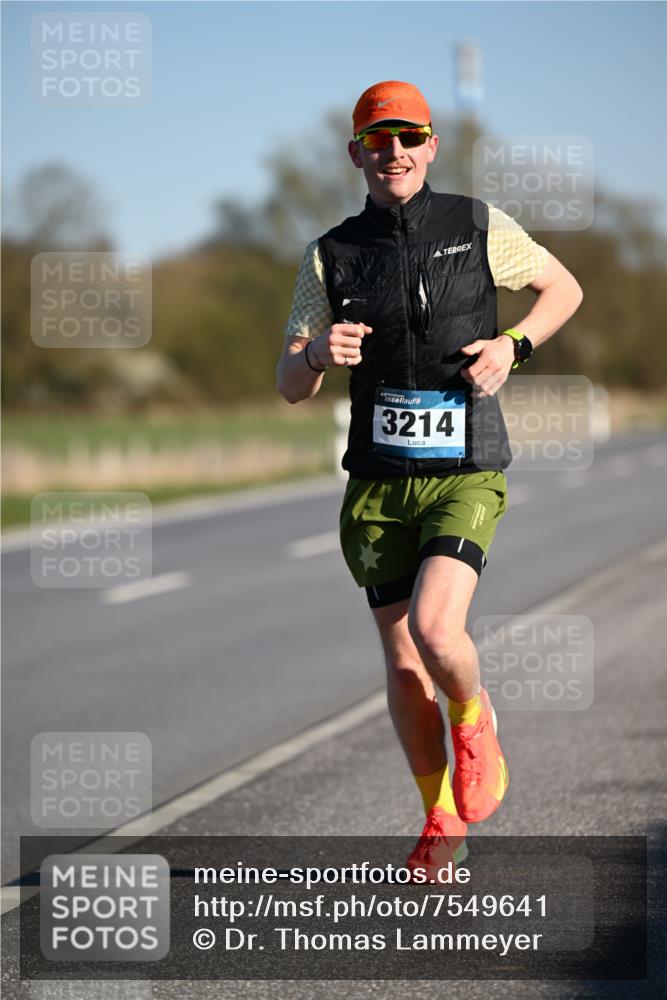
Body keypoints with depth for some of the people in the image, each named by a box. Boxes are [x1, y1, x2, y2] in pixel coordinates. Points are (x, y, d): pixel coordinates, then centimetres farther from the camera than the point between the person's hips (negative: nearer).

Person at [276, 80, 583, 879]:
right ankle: (442, 824, 23)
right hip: (379, 480, 3)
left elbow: (564, 288, 13)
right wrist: (319, 354, -18)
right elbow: (291, 386, 5)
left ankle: (475, 725, 11)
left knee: (435, 632, -23)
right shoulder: (331, 258, 3)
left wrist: (514, 346, -6)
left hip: (465, 475, -3)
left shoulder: (478, 227, -1)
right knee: (402, 663, 6)